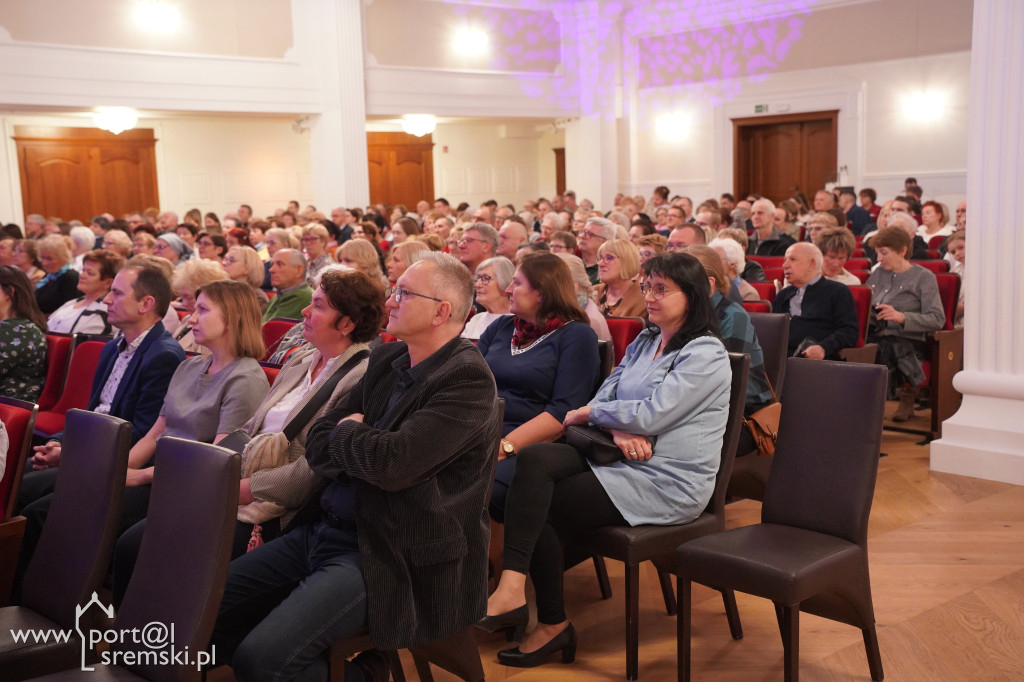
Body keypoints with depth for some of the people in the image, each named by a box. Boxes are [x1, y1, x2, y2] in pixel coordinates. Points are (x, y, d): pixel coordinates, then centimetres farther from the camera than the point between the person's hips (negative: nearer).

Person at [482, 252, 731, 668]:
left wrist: (587, 413, -5)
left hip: (667, 484, -7)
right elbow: (605, 396, 11)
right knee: (535, 459, -21)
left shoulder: (705, 354, -9)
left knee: (539, 508, -17)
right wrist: (619, 430, -12)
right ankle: (512, 587, -24)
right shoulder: (644, 342, 18)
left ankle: (553, 624, -6)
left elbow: (650, 415, -19)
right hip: (622, 461, 7)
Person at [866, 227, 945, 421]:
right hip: (876, 337, 5)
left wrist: (901, 317, -21)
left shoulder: (924, 277, 3)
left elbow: (937, 319, -7)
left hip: (907, 340, -5)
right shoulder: (878, 273, 20)